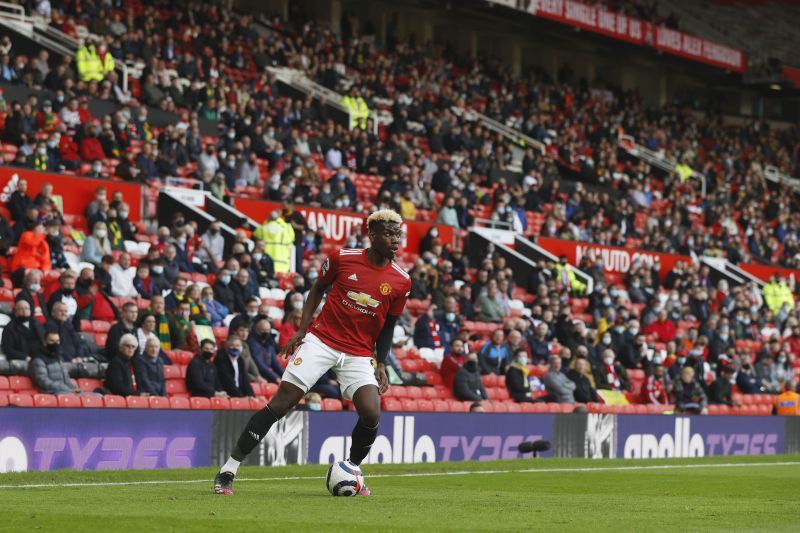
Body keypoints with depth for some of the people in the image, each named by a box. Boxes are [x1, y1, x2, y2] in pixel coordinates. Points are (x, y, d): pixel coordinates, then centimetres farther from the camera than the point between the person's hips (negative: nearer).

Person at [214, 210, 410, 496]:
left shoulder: (401, 281, -1)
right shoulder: (343, 258, -6)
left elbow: (388, 325, 10)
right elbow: (318, 289, 10)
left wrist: (381, 364, 3)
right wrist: (302, 330, 3)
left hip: (359, 353, 2)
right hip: (321, 340, -2)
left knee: (371, 414, -16)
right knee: (281, 402, -11)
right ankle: (228, 470, -8)